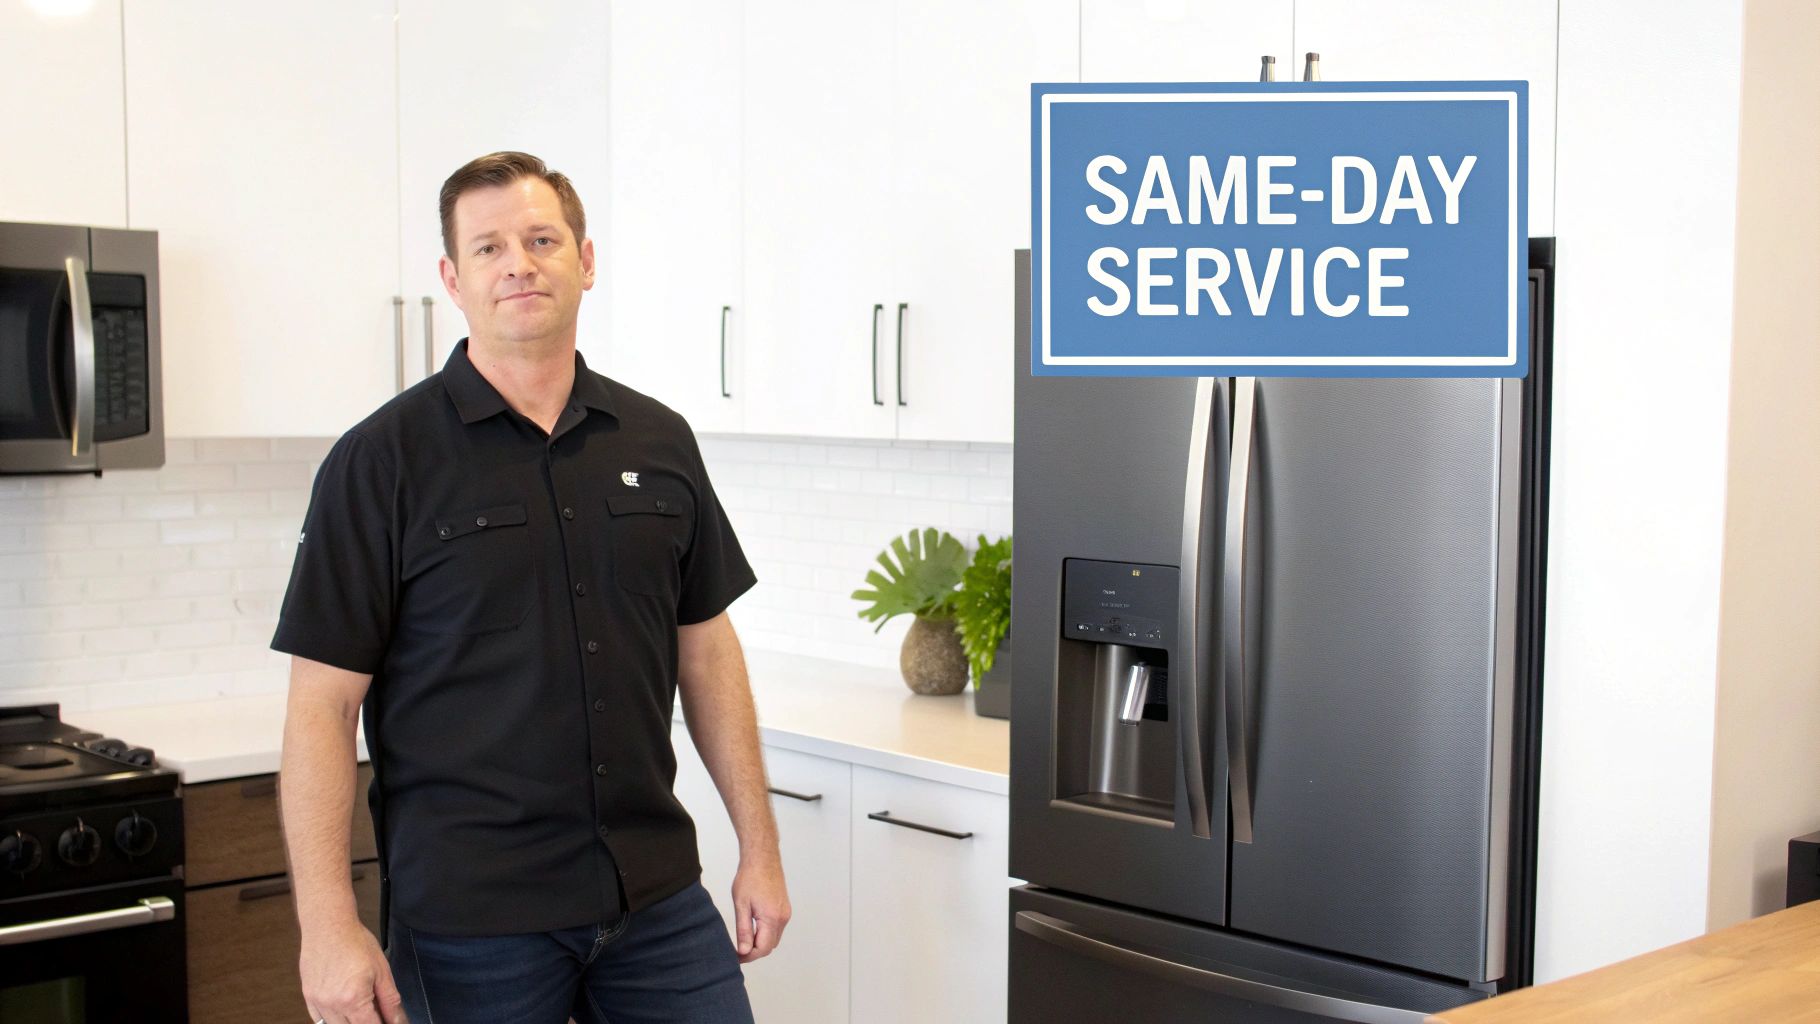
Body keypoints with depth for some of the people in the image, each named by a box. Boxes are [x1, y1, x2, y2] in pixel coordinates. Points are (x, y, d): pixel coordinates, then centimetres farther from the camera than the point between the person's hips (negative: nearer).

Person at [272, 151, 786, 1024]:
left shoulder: (658, 442, 6)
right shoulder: (381, 460, -6)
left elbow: (705, 650, 11)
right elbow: (323, 702, -8)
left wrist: (760, 849, 9)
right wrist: (328, 926, -14)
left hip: (657, 896, 4)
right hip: (470, 916, -3)